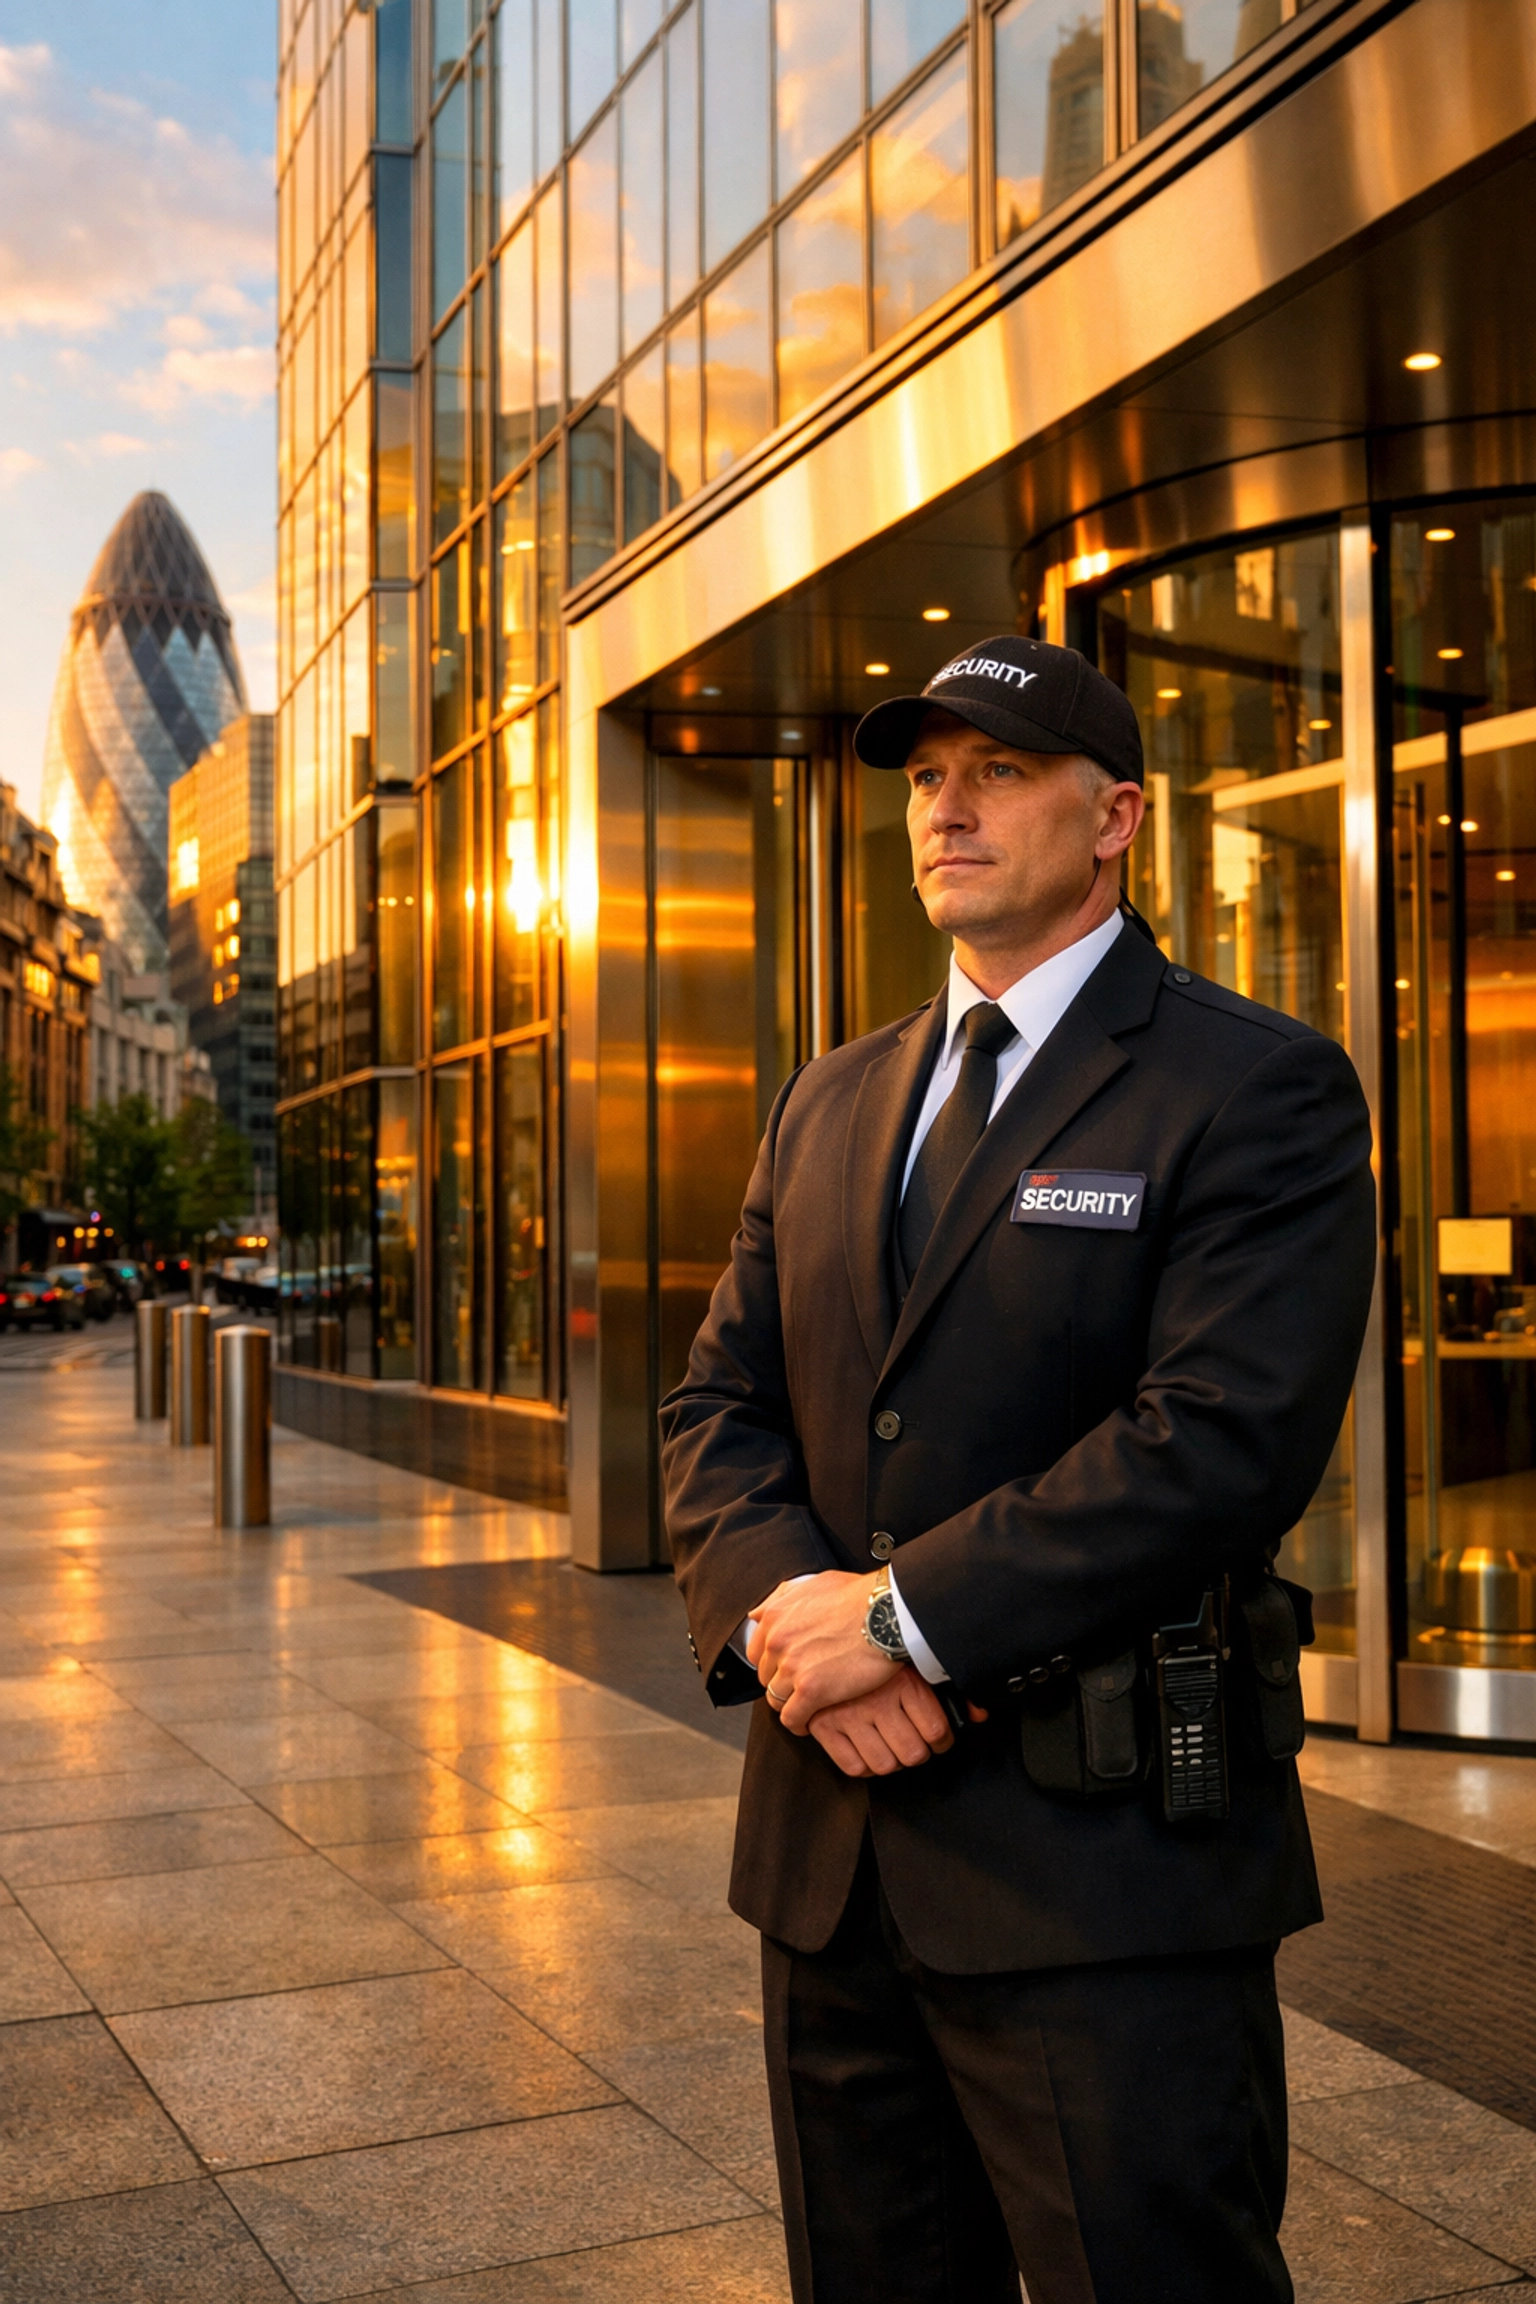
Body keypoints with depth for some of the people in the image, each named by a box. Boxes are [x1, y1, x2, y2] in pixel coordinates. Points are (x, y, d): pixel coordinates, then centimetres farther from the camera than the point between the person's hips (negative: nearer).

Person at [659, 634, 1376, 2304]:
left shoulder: (1258, 1089, -7)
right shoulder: (827, 1105, 14)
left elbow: (1227, 1439, -19)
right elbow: (717, 1407, 9)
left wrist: (902, 1608, -18)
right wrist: (782, 1608, -11)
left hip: (1103, 1860, -6)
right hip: (834, 1850, 6)